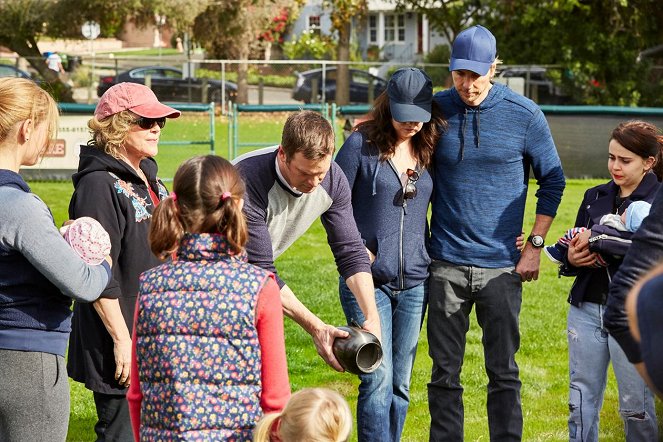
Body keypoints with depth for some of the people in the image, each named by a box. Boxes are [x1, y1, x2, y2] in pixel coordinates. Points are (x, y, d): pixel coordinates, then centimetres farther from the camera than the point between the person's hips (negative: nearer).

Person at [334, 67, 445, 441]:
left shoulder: (430, 150, 7)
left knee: (401, 383, 8)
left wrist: (433, 253, 7)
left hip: (415, 283, 4)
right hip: (368, 281, -4)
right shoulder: (362, 144, -4)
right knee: (378, 379, -11)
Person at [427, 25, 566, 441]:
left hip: (502, 266, -1)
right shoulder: (436, 109, 1)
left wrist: (535, 244, 1)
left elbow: (553, 179, 5)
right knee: (445, 372, 5)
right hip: (446, 265, 1)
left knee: (503, 372, 4)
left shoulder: (525, 114, -3)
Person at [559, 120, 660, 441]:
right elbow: (573, 248, 17)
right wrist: (571, 258, -6)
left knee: (636, 406, 3)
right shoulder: (595, 197, 10)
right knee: (581, 402, 10)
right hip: (586, 309, 5)